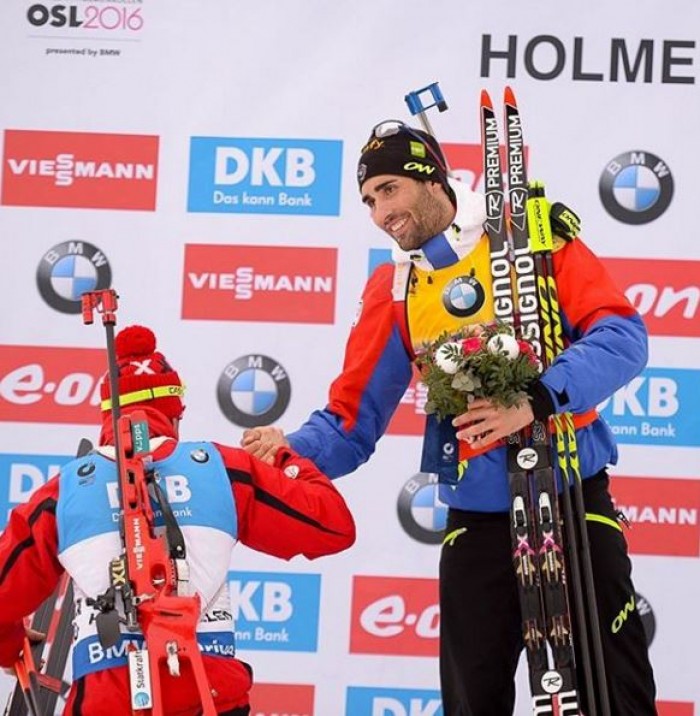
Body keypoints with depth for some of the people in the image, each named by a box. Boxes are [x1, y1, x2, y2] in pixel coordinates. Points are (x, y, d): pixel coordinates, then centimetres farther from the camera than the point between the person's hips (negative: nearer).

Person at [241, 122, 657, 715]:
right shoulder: (392, 291, 8)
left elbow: (621, 337, -15)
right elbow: (353, 421, 6)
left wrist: (536, 400, -28)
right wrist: (295, 451, -15)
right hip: (477, 519, 3)